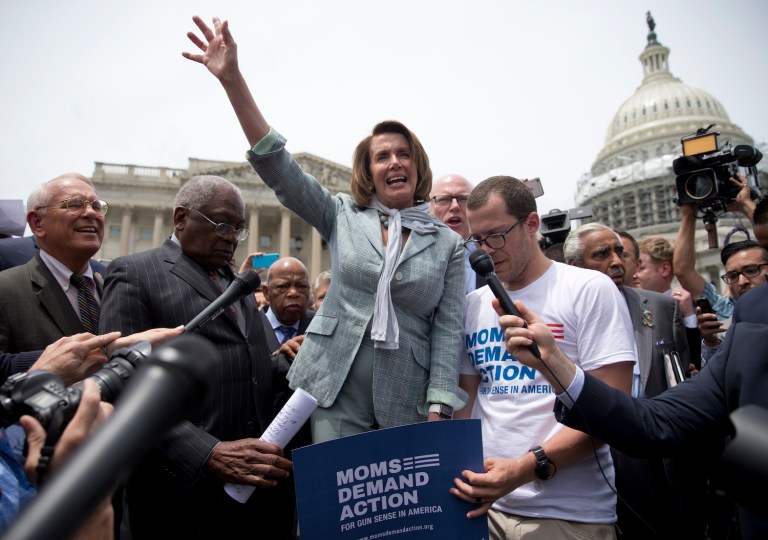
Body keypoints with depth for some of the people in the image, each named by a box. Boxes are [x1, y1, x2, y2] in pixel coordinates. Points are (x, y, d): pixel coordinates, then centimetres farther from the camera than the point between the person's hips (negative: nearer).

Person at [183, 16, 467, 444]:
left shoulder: (448, 243, 2)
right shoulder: (343, 217, 2)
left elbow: (448, 330, -2)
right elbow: (278, 166, -7)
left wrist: (438, 412, -8)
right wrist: (232, 78, -16)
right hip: (336, 396, 0)